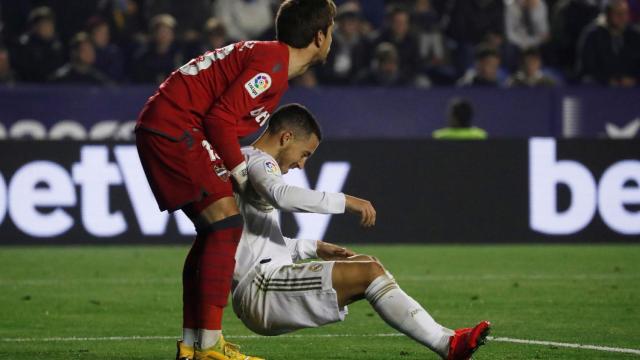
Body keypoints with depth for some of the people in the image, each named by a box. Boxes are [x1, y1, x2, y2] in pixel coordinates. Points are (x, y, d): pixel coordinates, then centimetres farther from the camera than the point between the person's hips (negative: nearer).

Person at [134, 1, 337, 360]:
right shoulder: (273, 62, -14)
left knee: (215, 232, 13)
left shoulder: (271, 58, 19)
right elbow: (221, 118, -19)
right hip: (173, 127, -11)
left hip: (160, 130, 11)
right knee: (226, 223, -13)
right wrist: (240, 169, -10)